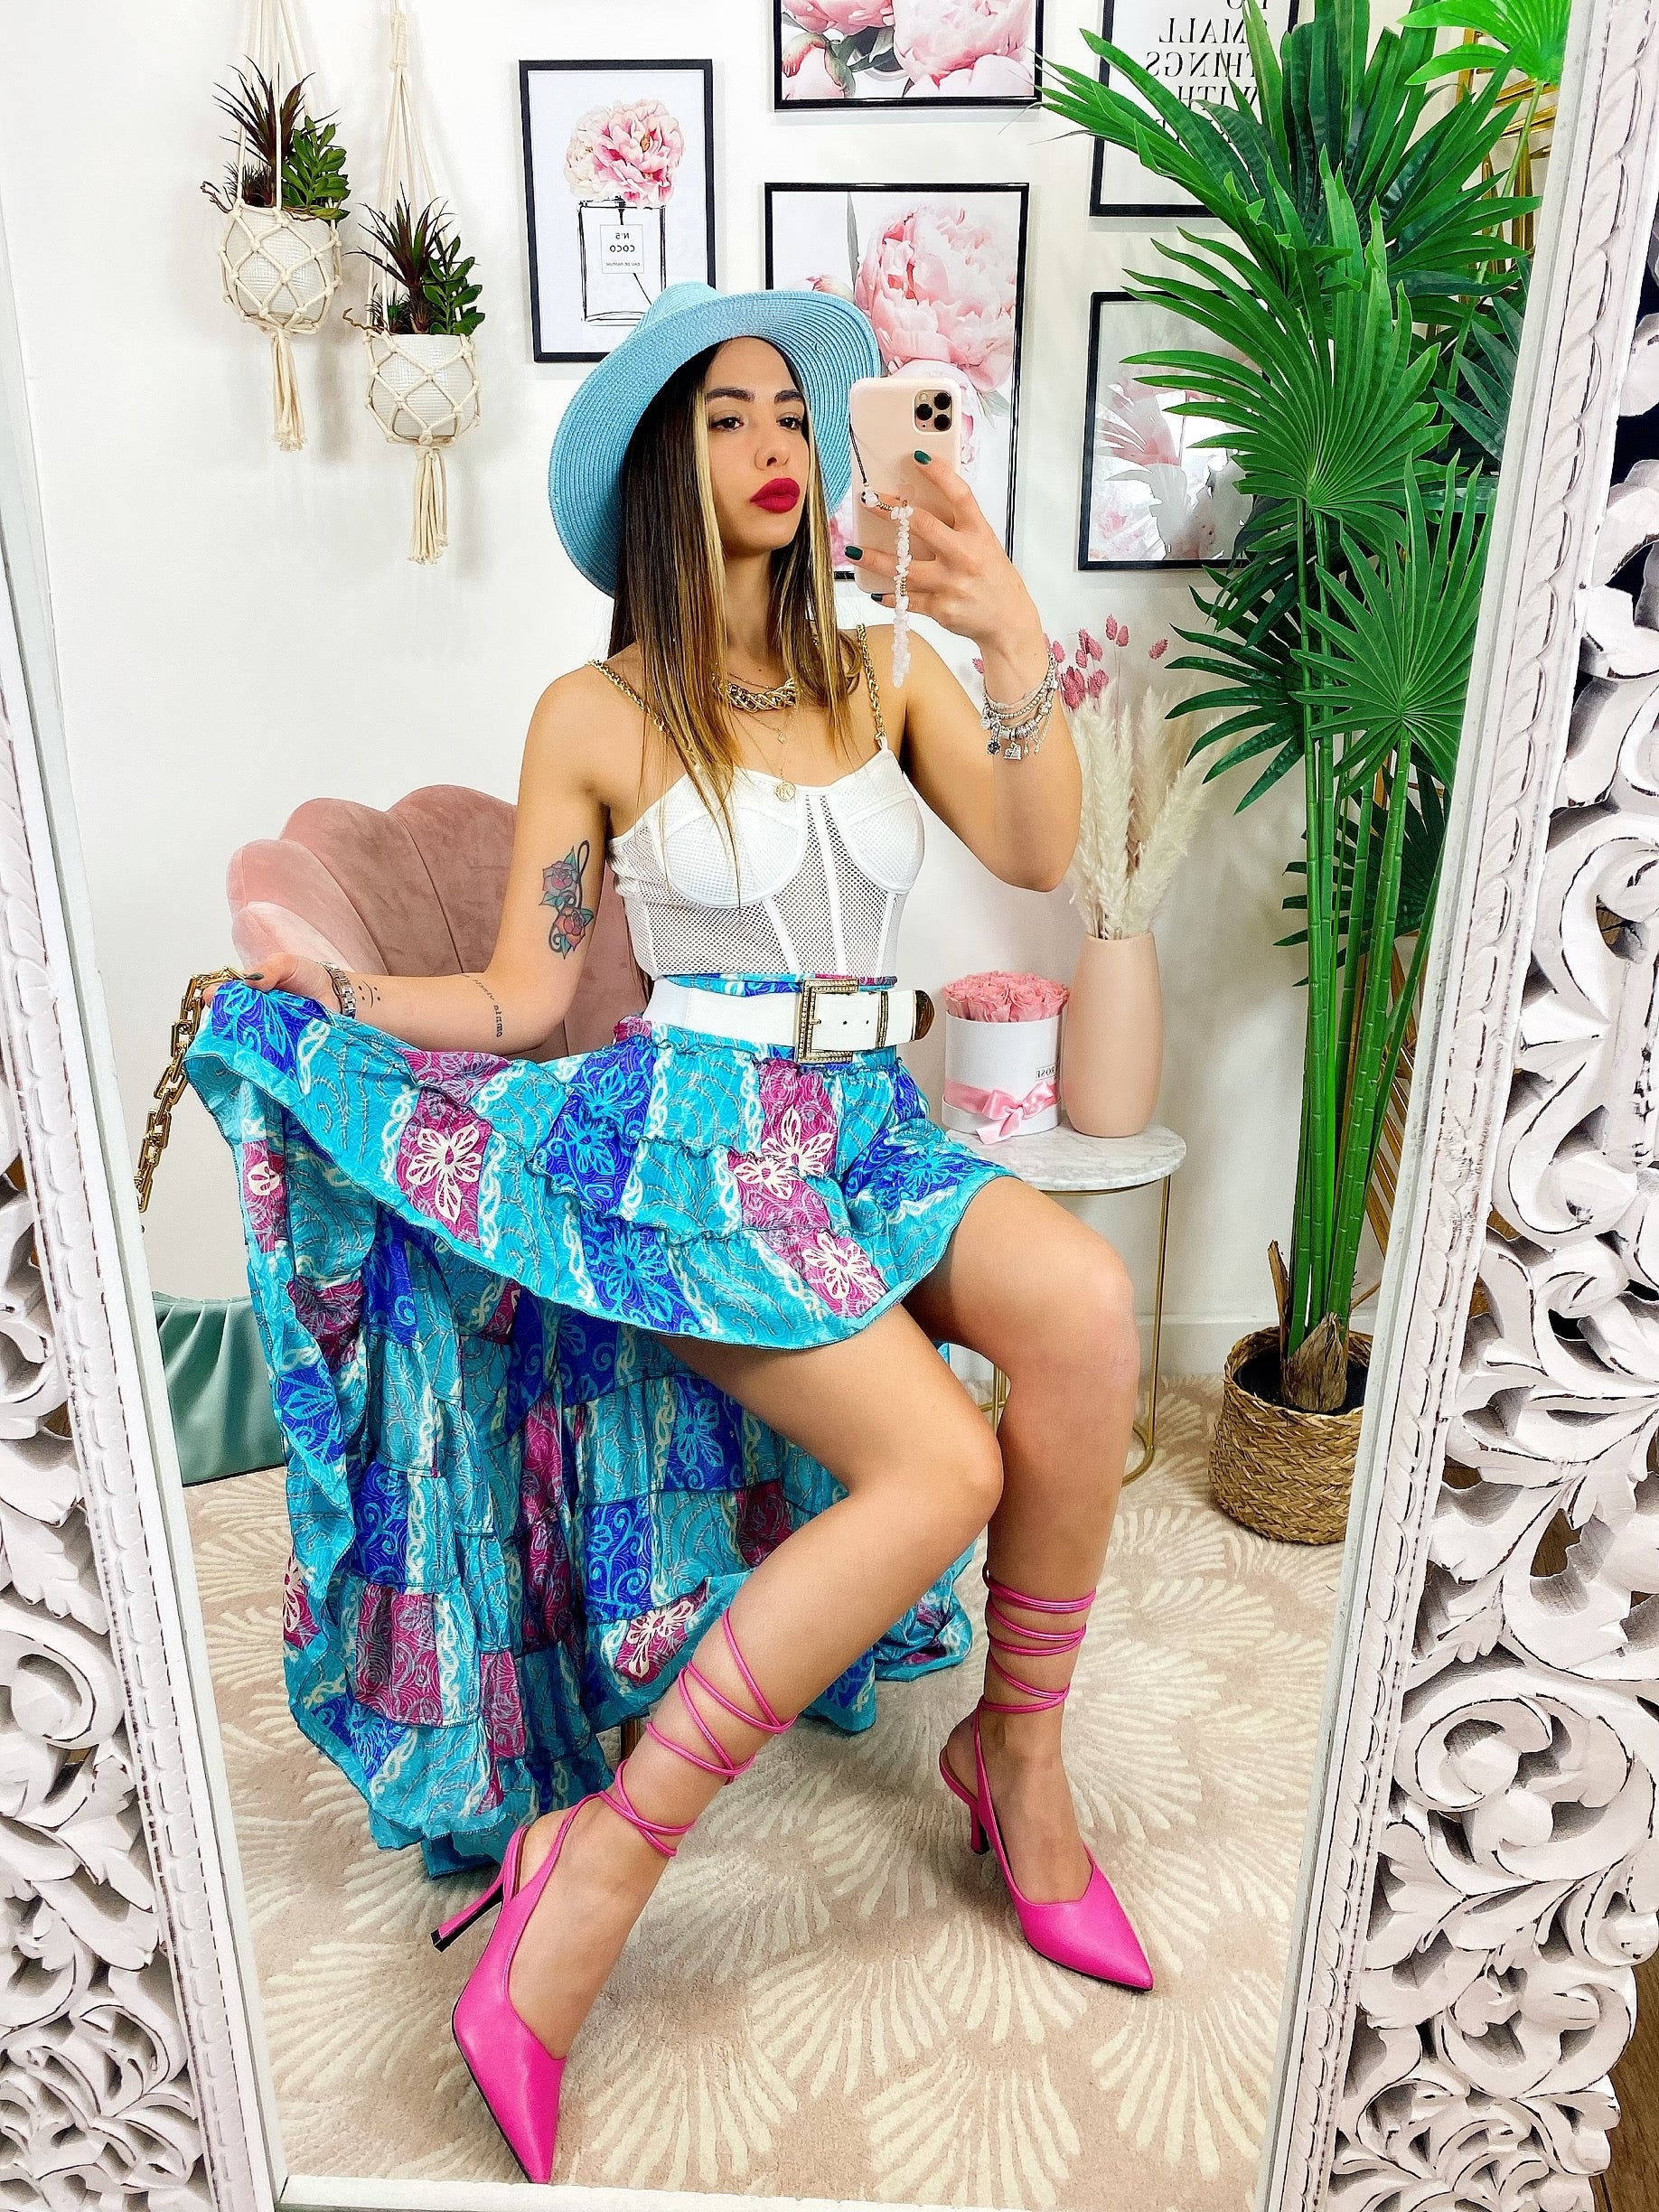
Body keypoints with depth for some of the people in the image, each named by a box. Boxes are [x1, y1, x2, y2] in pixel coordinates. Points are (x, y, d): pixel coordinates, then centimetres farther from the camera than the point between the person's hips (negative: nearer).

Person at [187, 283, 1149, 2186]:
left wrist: (1013, 642, -17)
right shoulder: (595, 716, 2)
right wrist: (310, 988, -9)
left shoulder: (883, 674, 11)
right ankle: (597, 1871, -13)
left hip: (870, 1126, 4)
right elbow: (524, 999, 2)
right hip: (697, 1134, -4)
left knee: (1086, 1305, -28)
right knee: (941, 1473, -26)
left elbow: (1037, 856, -4)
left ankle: (1014, 1749, -6)